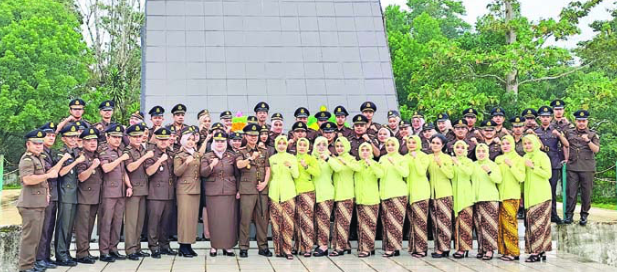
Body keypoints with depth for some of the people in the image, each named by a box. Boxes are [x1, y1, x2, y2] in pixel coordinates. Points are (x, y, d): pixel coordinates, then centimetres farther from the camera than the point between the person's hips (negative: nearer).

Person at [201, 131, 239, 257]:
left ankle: (228, 246, 8)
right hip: (213, 193, -1)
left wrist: (239, 190, 5)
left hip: (230, 192, 1)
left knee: (229, 219, 0)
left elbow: (238, 174, 12)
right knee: (214, 220, -1)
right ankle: (214, 246, 8)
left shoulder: (232, 156, 9)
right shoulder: (207, 157, 7)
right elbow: (203, 173, -3)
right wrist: (211, 165, -20)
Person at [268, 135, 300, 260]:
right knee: (276, 221, -3)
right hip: (275, 193, 1)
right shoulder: (272, 158, 11)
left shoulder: (291, 157, 8)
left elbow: (296, 175, 0)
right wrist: (268, 187, 6)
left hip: (288, 192, -1)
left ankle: (287, 249, -5)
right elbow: (269, 175, 16)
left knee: (288, 221, -9)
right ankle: (278, 249, 4)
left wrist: (290, 166, -17)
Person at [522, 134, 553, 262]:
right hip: (529, 196, 7)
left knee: (538, 222, -10)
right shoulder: (525, 158, 17)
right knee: (530, 222, 2)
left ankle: (536, 252, -11)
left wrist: (533, 167, -15)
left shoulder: (542, 156, -4)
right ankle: (540, 251, 7)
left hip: (541, 195, -7)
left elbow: (548, 174, -12)